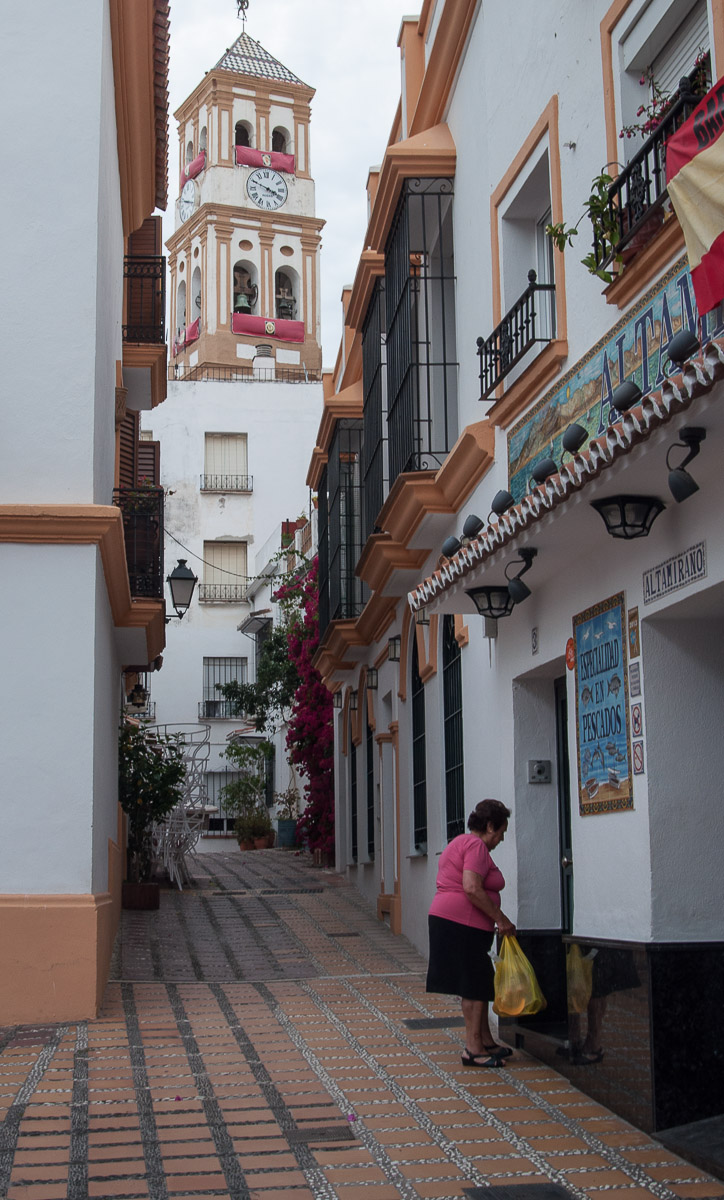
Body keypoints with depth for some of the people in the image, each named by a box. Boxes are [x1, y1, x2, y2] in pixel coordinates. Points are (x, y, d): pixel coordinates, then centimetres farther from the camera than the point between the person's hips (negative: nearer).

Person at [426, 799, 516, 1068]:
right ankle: (473, 1049, -1)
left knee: (477, 984, 16)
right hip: (462, 924, -11)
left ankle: (486, 1042, 23)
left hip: (445, 920, 11)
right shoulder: (476, 845, -12)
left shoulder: (459, 843, 21)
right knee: (474, 985, -5)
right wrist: (501, 919, -16)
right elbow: (472, 888, -23)